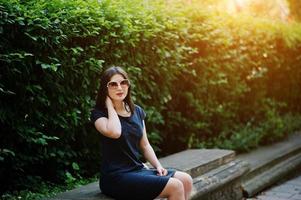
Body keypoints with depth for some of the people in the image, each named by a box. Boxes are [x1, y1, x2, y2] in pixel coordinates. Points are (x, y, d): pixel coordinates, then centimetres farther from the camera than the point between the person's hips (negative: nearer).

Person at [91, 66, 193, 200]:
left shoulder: (137, 111, 12)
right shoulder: (99, 113, -7)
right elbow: (114, 132, -30)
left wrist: (158, 166, 1)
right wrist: (109, 105, -15)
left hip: (138, 169, 7)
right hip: (116, 177, -7)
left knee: (186, 180, -4)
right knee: (175, 186, -18)